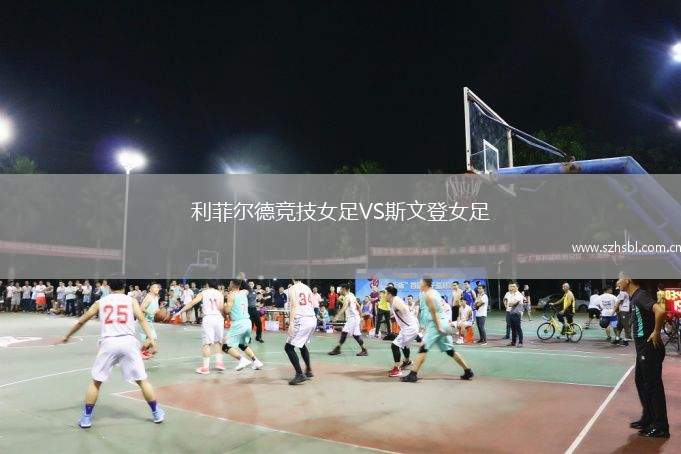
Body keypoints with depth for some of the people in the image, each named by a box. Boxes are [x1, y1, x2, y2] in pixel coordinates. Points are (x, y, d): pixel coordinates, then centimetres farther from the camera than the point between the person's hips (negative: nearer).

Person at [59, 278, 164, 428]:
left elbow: (81, 321, 23)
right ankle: (157, 413, 16)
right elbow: (141, 319, -4)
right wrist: (150, 338, -14)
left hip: (108, 343, 1)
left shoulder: (100, 302, 17)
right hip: (128, 342, 0)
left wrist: (67, 336, 38)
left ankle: (86, 417, 21)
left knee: (95, 381, 19)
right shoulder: (131, 301, 12)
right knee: (142, 380, 9)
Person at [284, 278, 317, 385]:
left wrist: (291, 323, -17)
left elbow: (294, 306, -14)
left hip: (301, 321, -8)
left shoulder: (292, 288, -4)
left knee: (288, 347, 1)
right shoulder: (307, 288, 16)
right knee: (302, 344, 29)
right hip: (312, 320, 8)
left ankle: (300, 374, -6)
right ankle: (309, 371, 33)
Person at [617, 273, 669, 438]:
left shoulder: (641, 295, -19)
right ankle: (648, 419, 31)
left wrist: (656, 333, -24)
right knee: (641, 383, 18)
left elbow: (660, 311, -35)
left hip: (650, 349, -10)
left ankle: (661, 427, 8)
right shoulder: (634, 297, 11)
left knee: (653, 386, -1)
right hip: (642, 349, 10)